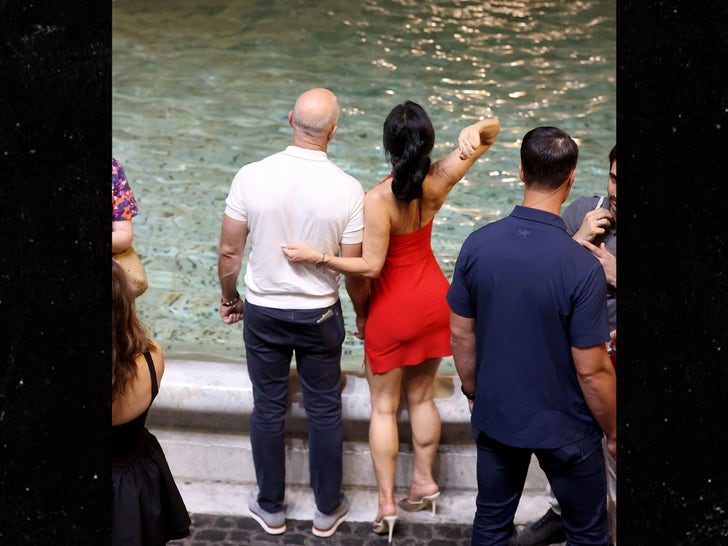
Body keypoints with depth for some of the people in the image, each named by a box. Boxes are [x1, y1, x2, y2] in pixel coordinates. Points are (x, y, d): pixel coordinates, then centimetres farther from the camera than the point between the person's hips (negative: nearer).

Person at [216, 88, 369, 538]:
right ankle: (327, 510, 28)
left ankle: (271, 509, 29)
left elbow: (230, 252, -6)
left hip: (262, 313, 1)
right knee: (325, 411, 15)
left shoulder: (251, 177, -15)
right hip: (320, 315, -1)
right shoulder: (348, 190, -17)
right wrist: (363, 315, 10)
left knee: (268, 409, 15)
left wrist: (230, 299, 12)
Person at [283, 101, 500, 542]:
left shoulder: (379, 200, -27)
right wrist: (474, 132, -22)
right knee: (422, 397, 21)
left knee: (384, 407, 9)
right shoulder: (439, 180, -12)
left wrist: (316, 257, -23)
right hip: (435, 299, 5)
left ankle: (387, 505, 13)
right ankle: (425, 483, 33)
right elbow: (492, 130, 0)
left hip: (394, 309, -5)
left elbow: (370, 266, -23)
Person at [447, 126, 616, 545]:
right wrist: (613, 433, -4)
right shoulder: (582, 267, -25)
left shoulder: (478, 245, -12)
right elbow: (592, 371, -20)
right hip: (564, 427, -4)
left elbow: (461, 334, -1)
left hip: (495, 416, 4)